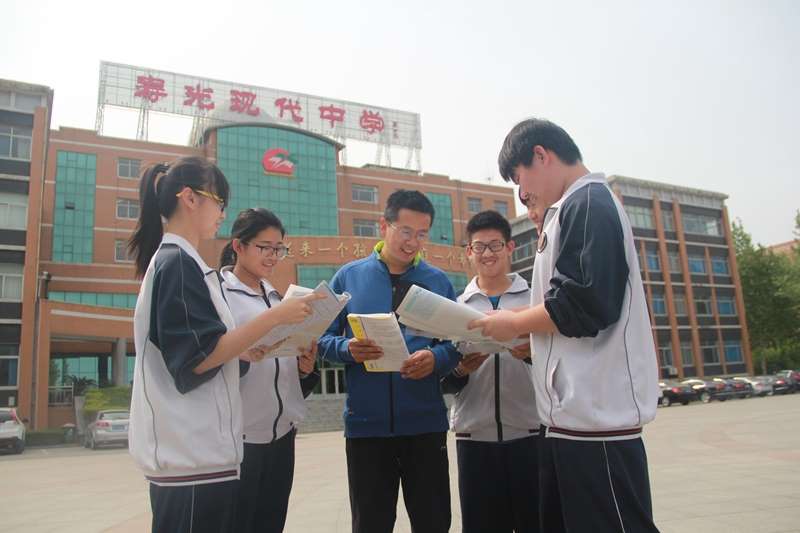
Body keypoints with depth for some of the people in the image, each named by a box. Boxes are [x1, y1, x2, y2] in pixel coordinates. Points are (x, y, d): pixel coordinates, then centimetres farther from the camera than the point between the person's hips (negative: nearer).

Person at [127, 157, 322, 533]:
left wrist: (250, 349, 13)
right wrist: (274, 316, -18)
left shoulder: (170, 260, 17)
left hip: (192, 449, 10)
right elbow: (199, 356, -19)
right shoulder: (179, 262, -14)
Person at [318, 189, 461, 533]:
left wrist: (436, 358, -16)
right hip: (366, 423, 0)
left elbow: (456, 344, 5)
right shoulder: (349, 276, 4)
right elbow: (324, 339, 4)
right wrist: (348, 349, -17)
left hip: (425, 421, 1)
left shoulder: (438, 281, 6)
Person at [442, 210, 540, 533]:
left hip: (531, 434, -1)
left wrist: (533, 354, -18)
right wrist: (460, 371, -12)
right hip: (475, 439, 1)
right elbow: (444, 383, 10)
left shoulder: (536, 298, 5)